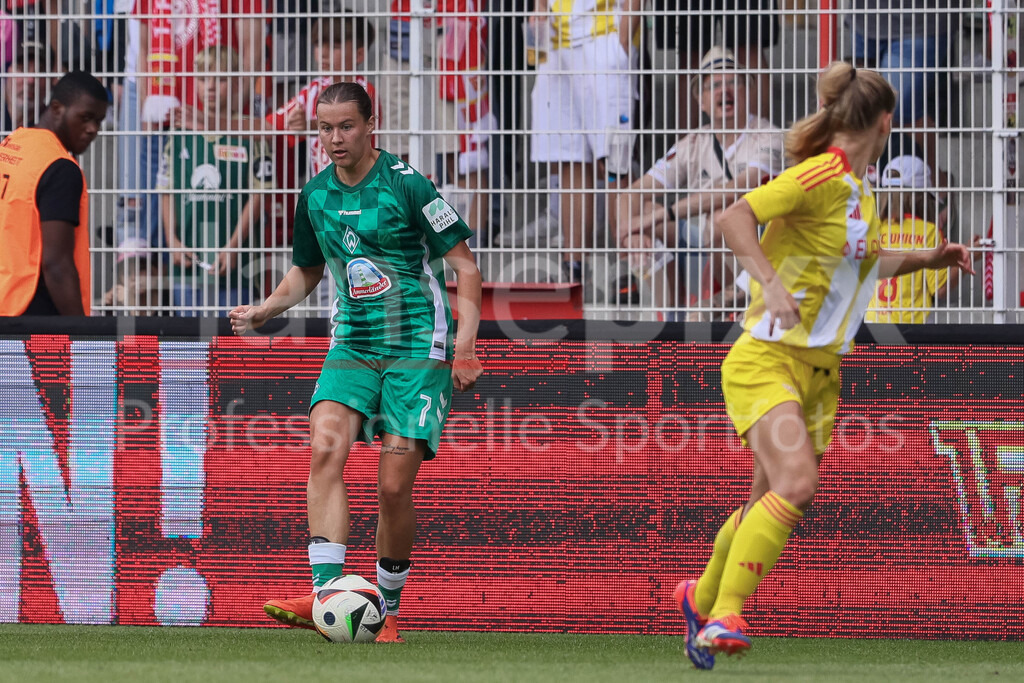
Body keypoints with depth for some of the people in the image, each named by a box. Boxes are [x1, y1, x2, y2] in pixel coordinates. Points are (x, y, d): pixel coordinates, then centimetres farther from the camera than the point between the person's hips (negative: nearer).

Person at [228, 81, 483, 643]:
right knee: (326, 448, -22)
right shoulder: (315, 197, 8)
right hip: (352, 346, 4)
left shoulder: (406, 186, -9)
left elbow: (464, 265, -6)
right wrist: (263, 311, 7)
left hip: (418, 349, -4)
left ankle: (386, 612, 11)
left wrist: (465, 344, -17)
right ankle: (326, 596, -30)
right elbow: (307, 270, 25)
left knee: (394, 485, -8)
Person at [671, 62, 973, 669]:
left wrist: (926, 258, 23)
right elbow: (735, 216, -22)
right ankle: (724, 616, -24)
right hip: (766, 361, -9)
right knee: (797, 485, -27)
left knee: (773, 503, 11)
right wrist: (771, 283, -34)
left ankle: (703, 598, 34)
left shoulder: (857, 190, 14)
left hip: (819, 371, 9)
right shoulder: (825, 174, -13)